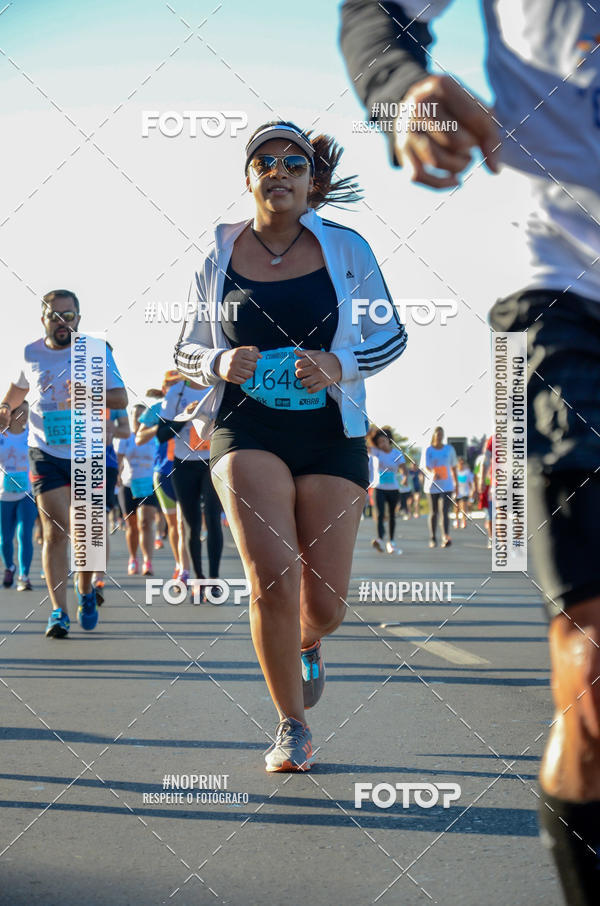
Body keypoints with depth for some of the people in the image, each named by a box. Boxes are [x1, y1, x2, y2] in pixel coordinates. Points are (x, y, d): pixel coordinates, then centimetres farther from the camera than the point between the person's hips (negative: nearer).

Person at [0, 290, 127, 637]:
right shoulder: (30, 354, 3)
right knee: (55, 531, -9)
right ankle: (59, 612, -7)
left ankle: (86, 592, 32)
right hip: (46, 454, 1)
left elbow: (122, 398, -12)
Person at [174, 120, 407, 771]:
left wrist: (339, 364, -12)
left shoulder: (345, 249, 1)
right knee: (272, 579, -20)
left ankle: (305, 645, 42)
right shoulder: (218, 256, 4)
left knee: (325, 605, 1)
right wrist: (219, 364, -10)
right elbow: (187, 349, 13)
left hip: (331, 436, 1)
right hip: (245, 431, 0)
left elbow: (392, 336, 7)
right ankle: (292, 726, 2)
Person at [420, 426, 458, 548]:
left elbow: (453, 467, 15)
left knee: (444, 512, -15)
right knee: (433, 513, 9)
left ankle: (446, 537, -26)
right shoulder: (427, 450, 1)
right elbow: (424, 466, -12)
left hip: (446, 486, 0)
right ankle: (433, 539, 20)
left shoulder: (449, 449, 6)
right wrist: (432, 474, -33)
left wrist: (456, 483, 16)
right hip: (432, 486, 0)